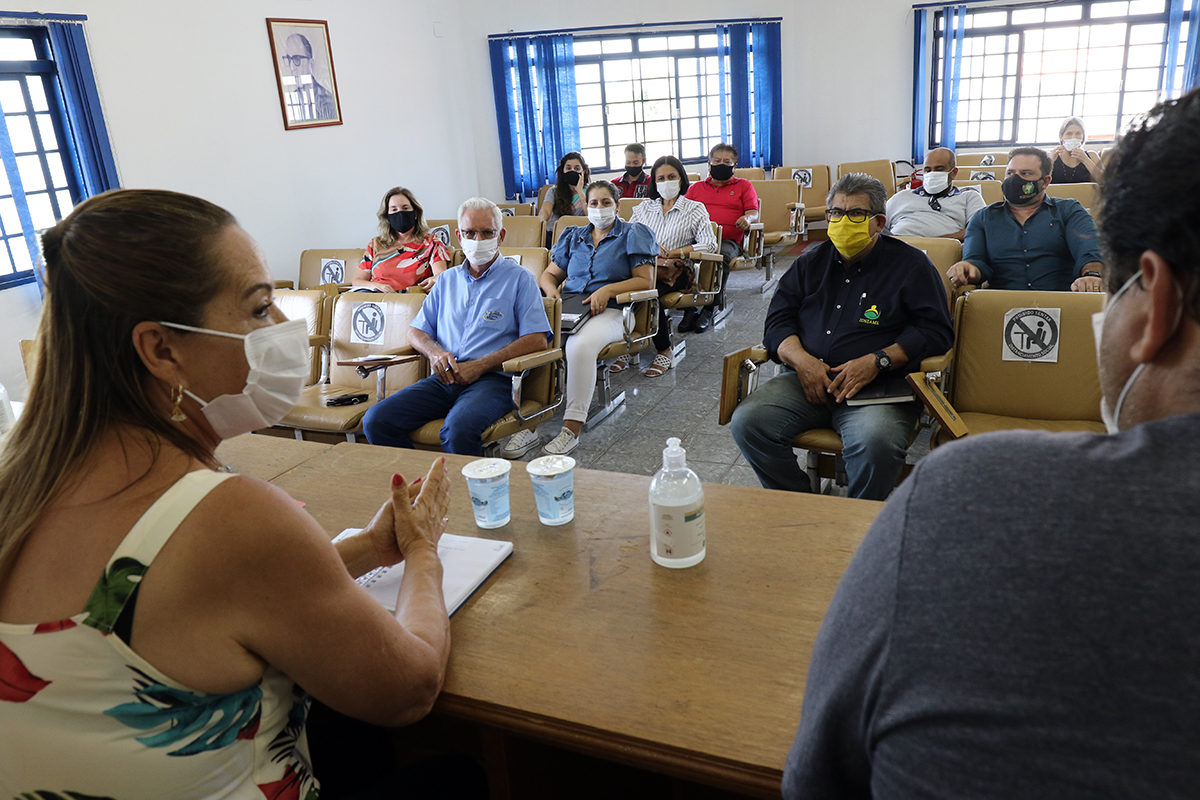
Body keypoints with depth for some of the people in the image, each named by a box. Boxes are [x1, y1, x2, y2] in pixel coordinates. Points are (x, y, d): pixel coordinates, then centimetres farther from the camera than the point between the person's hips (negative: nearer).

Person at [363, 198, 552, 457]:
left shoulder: (519, 278, 7)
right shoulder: (448, 280, 23)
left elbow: (537, 339, -4)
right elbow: (416, 331, 24)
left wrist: (479, 366, -12)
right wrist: (435, 352, -2)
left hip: (493, 379, -5)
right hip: (444, 379, 5)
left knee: (458, 428, -37)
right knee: (376, 419, -17)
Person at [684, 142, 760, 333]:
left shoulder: (744, 186, 24)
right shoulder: (695, 188, 30)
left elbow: (754, 213, 13)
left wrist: (747, 218, -12)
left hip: (728, 240, -2)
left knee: (721, 255, -40)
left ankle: (710, 308, -33)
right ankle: (689, 309, -31)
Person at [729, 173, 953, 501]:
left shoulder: (911, 264, 9)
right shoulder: (811, 262, 21)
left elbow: (936, 331, 2)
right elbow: (778, 319, 16)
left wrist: (877, 361, -12)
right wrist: (801, 360, -6)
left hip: (880, 385, -3)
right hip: (806, 378, 4)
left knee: (876, 441, -36)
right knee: (747, 422, -21)